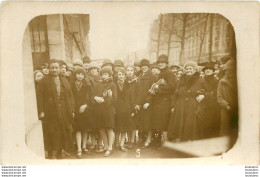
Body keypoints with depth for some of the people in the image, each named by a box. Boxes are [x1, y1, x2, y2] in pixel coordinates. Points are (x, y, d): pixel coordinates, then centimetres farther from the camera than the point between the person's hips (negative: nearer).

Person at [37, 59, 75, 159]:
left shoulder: (64, 81, 14)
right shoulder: (44, 81, 1)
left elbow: (70, 96, 12)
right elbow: (40, 96, -4)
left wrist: (72, 110, 3)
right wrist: (41, 111, -13)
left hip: (64, 112, 4)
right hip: (50, 112, -4)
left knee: (63, 134, 7)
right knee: (52, 134, -4)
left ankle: (59, 154, 19)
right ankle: (51, 155, 3)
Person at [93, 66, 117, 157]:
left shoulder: (112, 85, 0)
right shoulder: (99, 85, 14)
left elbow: (114, 99, -7)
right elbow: (94, 94, 16)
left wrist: (103, 100, -15)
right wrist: (96, 98, -6)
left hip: (109, 109, -5)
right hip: (100, 109, 5)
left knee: (109, 128, -2)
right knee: (101, 129, 6)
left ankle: (110, 148, 5)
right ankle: (106, 146, 21)